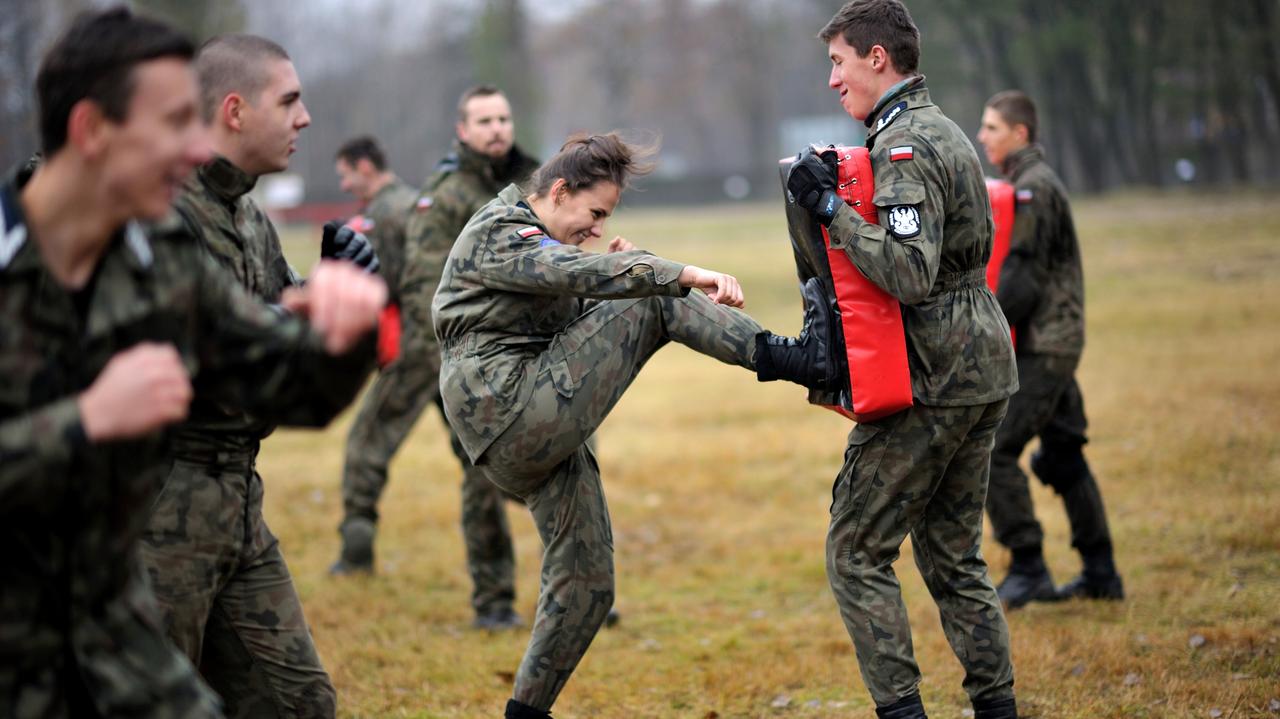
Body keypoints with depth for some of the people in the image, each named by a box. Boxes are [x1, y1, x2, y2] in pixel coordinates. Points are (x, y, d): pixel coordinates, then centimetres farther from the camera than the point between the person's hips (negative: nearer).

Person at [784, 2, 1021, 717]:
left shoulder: (904, 149, -15)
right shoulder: (945, 132, 16)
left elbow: (910, 271, -27)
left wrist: (832, 208, -20)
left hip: (931, 383, -10)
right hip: (981, 367, 10)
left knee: (857, 552, -3)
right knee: (953, 556, 15)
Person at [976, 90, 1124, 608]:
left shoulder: (1032, 189, -14)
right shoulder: (1030, 184, 17)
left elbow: (1023, 278, -20)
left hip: (1041, 348, -10)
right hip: (1053, 345, 10)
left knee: (993, 452, -11)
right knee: (1063, 458, 13)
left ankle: (1028, 569, -8)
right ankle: (1100, 574, 17)